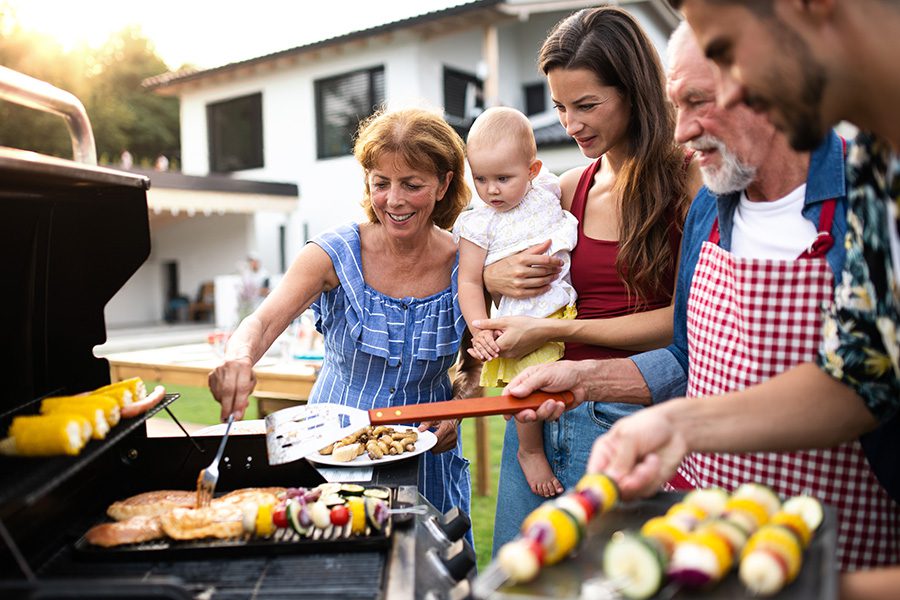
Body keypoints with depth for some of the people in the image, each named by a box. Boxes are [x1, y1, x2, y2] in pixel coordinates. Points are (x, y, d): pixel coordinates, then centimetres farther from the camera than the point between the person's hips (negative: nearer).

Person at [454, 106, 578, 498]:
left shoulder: (547, 191, 5)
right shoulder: (478, 225, -6)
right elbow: (469, 282, -7)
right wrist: (481, 331, -16)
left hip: (565, 309, 5)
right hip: (521, 323, -4)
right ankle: (531, 451, 11)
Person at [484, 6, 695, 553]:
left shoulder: (689, 181, -5)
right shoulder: (568, 190, 10)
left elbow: (686, 319, -11)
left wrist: (554, 331, -11)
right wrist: (493, 276, -3)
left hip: (627, 418, -5)